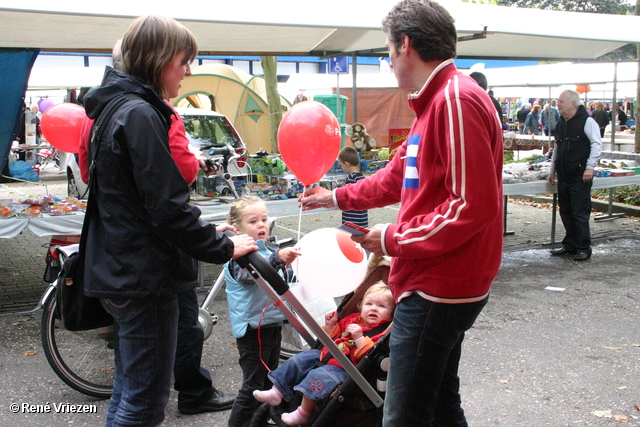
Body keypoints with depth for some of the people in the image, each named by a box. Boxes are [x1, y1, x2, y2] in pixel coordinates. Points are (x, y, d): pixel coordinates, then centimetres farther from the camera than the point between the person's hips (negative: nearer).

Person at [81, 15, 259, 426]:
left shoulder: (117, 109, 14)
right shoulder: (140, 115, -18)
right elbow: (167, 206, -22)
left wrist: (206, 233, 15)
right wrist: (224, 247, -11)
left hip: (122, 270, 11)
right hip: (145, 277, -11)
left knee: (129, 393, 21)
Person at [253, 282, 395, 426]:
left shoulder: (382, 332, -11)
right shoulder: (353, 319, 13)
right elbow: (334, 338, 27)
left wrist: (359, 337, -31)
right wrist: (330, 326, 9)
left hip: (343, 369, -9)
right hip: (325, 356, 9)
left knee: (317, 376, -30)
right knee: (297, 361, 11)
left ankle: (303, 414, -16)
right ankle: (277, 392, 20)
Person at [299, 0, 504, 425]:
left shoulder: (458, 100, -18)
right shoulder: (436, 101, 16)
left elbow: (474, 205, -24)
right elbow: (399, 175, 26)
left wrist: (395, 239, -15)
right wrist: (337, 197, 34)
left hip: (438, 290, -11)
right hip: (436, 285, 11)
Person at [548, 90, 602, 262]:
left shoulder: (587, 121, -8)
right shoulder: (562, 123, 15)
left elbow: (597, 144, -13)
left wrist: (590, 167, -20)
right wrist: (552, 170, 20)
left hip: (580, 177, -7)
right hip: (563, 177, 7)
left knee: (580, 214, -4)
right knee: (566, 213, 11)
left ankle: (584, 248, 4)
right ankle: (570, 245, 22)